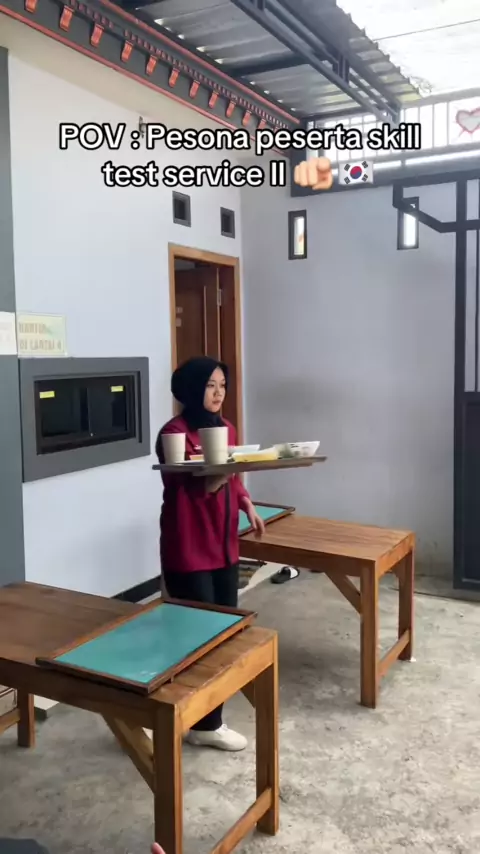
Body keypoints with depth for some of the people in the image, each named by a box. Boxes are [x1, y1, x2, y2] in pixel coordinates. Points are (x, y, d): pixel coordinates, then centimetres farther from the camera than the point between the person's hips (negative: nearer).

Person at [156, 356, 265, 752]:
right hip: (189, 549, -8)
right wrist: (221, 470, -37)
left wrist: (249, 506, 5)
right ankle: (206, 724, 15)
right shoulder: (174, 433, -16)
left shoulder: (226, 428, 8)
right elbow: (193, 489, -22)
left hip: (224, 545, 8)